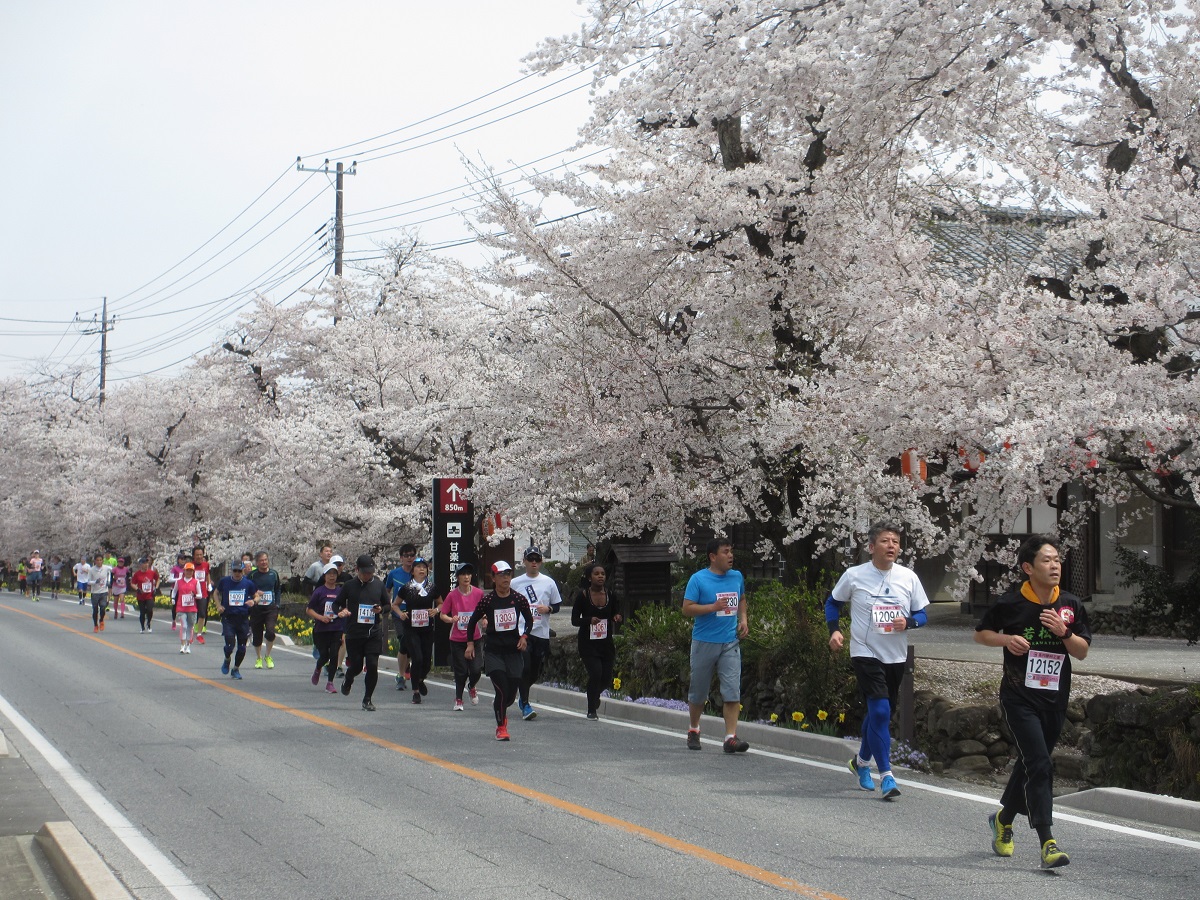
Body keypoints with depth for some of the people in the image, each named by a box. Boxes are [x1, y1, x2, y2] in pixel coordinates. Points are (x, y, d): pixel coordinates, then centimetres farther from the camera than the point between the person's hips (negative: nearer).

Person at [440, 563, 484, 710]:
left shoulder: (478, 593, -2)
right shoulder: (452, 595, -5)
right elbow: (443, 615, 0)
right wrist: (451, 619, -20)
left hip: (475, 637, 1)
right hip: (457, 639, -1)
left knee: (476, 669, -8)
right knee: (461, 672, 2)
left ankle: (471, 687, 26)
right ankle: (458, 700, 21)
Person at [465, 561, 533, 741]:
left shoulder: (519, 599, -2)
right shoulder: (488, 600, -7)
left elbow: (529, 620, 13)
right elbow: (473, 621, 5)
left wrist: (524, 636, -2)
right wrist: (470, 643, 1)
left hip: (513, 650, 3)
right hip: (493, 650, -2)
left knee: (512, 693, 4)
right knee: (502, 690, -13)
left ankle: (500, 707, 40)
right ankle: (501, 727, 4)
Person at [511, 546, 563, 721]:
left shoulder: (549, 582, 8)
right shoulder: (515, 583, 6)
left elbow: (557, 605, 13)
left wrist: (548, 609, -8)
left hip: (542, 633, 2)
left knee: (535, 672, 9)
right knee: (525, 668, -14)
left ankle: (522, 697, 35)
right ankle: (525, 705, -8)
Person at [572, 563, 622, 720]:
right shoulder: (583, 595, -7)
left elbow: (614, 615, 16)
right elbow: (574, 620, -5)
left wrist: (617, 618, -8)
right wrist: (589, 620, -24)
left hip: (606, 642, 4)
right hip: (588, 642, -4)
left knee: (607, 678, 4)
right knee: (596, 673, -17)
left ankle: (594, 696, 40)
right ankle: (592, 710, 3)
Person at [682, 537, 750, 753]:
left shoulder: (737, 577, 8)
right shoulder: (698, 579, -8)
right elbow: (687, 609, -11)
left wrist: (743, 620, 9)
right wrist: (713, 607, -22)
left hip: (730, 643, 3)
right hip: (704, 643, -3)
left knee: (732, 691, -9)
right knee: (699, 690, 10)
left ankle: (730, 737, -10)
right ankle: (694, 730, 31)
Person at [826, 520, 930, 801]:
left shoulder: (908, 577, -1)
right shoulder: (854, 575, -7)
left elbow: (921, 614, 5)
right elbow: (832, 603, 8)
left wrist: (908, 622, -16)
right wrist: (834, 630, -7)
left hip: (896, 656, 4)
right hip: (866, 653, -4)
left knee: (879, 713, 16)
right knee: (880, 711, -17)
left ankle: (861, 761, 40)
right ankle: (886, 776, -10)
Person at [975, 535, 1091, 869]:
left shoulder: (1070, 605, 2)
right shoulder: (1011, 603, -8)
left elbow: (1083, 652, 4)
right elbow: (981, 633, 5)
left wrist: (1064, 632, -15)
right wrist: (1006, 639, -14)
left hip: (1055, 699, 5)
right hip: (1019, 698, -4)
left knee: (1030, 764, 17)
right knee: (1040, 766, -15)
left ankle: (1003, 819, 41)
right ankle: (1048, 844, -17)